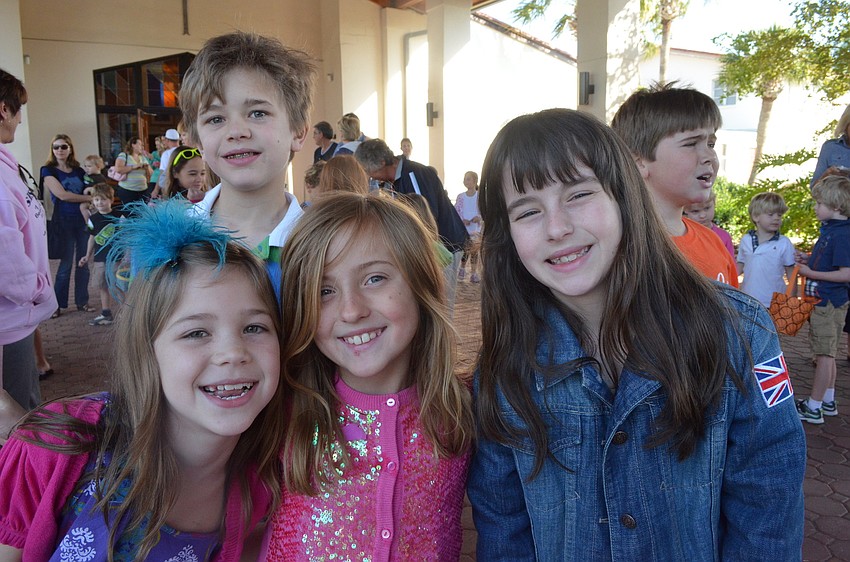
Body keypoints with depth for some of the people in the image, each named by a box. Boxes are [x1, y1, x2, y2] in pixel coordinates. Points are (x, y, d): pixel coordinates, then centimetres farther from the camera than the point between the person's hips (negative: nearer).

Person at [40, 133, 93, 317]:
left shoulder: (79, 171, 11)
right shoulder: (48, 170, -3)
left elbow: (89, 191, 9)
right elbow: (62, 195, -13)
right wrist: (90, 198, -10)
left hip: (83, 220, 4)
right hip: (64, 222, -4)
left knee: (83, 263, 6)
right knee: (66, 264, -1)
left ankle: (82, 301, 16)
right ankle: (58, 304, 11)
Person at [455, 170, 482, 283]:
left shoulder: (480, 196, -2)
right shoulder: (461, 196, 2)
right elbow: (455, 211, 1)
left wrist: (479, 217, -20)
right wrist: (462, 220, -14)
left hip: (476, 229, -1)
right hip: (463, 229, 1)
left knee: (474, 251, 3)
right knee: (465, 250, 3)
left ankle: (474, 273, 9)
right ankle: (462, 269, 23)